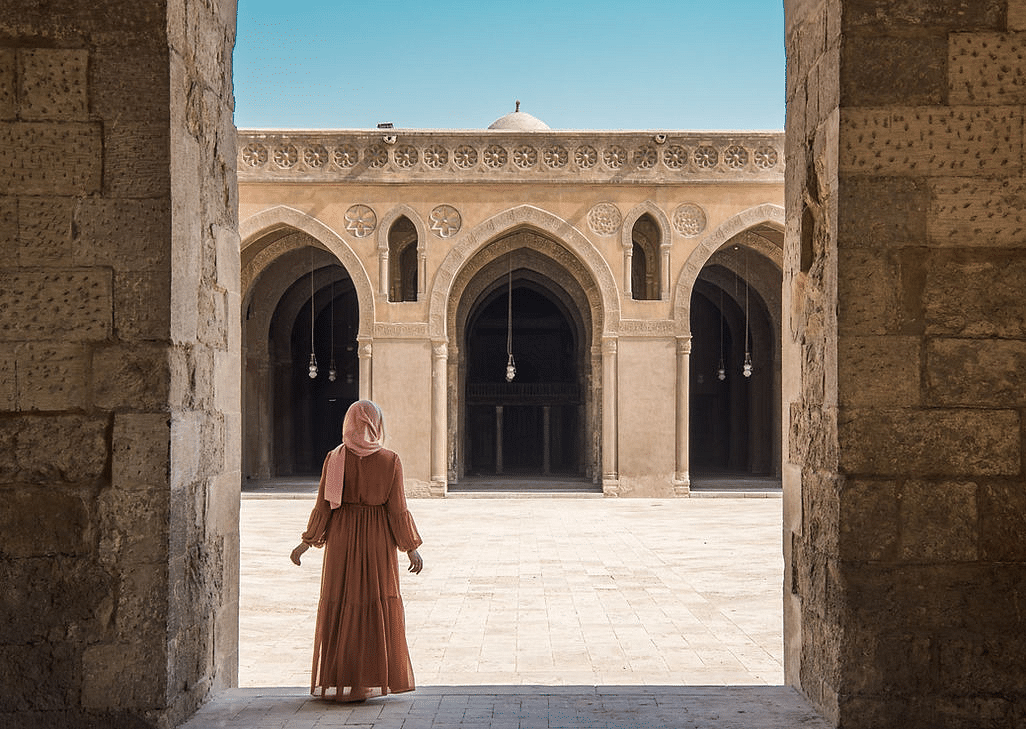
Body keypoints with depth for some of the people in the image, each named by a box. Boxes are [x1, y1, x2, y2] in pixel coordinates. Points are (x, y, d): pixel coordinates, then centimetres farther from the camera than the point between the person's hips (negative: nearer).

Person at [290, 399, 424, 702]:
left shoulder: (334, 459, -6)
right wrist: (412, 549, 1)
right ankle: (373, 680, 10)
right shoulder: (390, 461, -8)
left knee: (340, 607, 9)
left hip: (342, 540, 1)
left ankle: (338, 681, 12)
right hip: (378, 541, -1)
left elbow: (324, 506, -4)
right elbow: (397, 510, -7)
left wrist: (306, 543, 7)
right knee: (378, 607, 9)